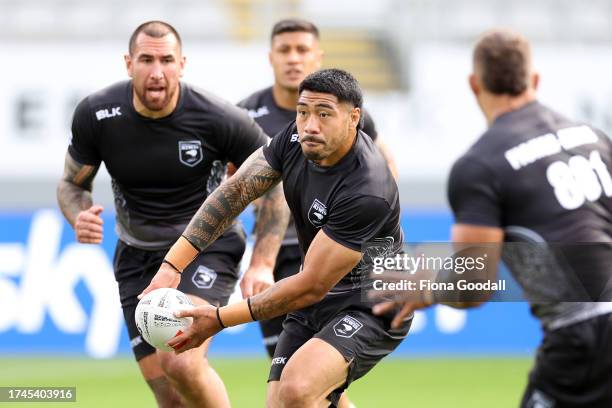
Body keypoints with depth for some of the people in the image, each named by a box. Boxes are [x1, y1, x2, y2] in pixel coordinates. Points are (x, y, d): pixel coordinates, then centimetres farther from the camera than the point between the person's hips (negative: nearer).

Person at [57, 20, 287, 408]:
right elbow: (72, 184, 4)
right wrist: (80, 218, -20)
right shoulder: (95, 115, -13)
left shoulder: (218, 118, -20)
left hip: (209, 247, -3)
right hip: (138, 256, 3)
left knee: (182, 363, -27)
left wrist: (262, 265, -12)